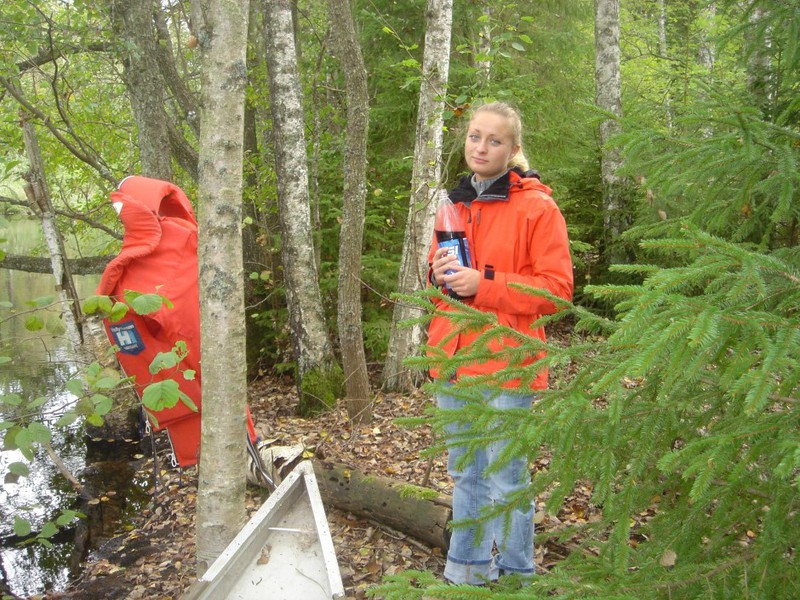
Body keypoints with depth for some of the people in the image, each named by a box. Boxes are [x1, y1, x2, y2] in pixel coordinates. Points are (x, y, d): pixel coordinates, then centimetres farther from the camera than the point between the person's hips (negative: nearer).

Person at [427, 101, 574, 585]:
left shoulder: (536, 207, -7)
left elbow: (557, 288, -11)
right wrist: (440, 274, -2)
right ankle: (465, 572, 34)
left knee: (505, 481, 2)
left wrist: (484, 284, -19)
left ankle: (515, 578, 22)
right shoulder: (454, 205, 13)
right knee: (464, 475, 18)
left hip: (504, 365, -6)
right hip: (452, 362, 7)